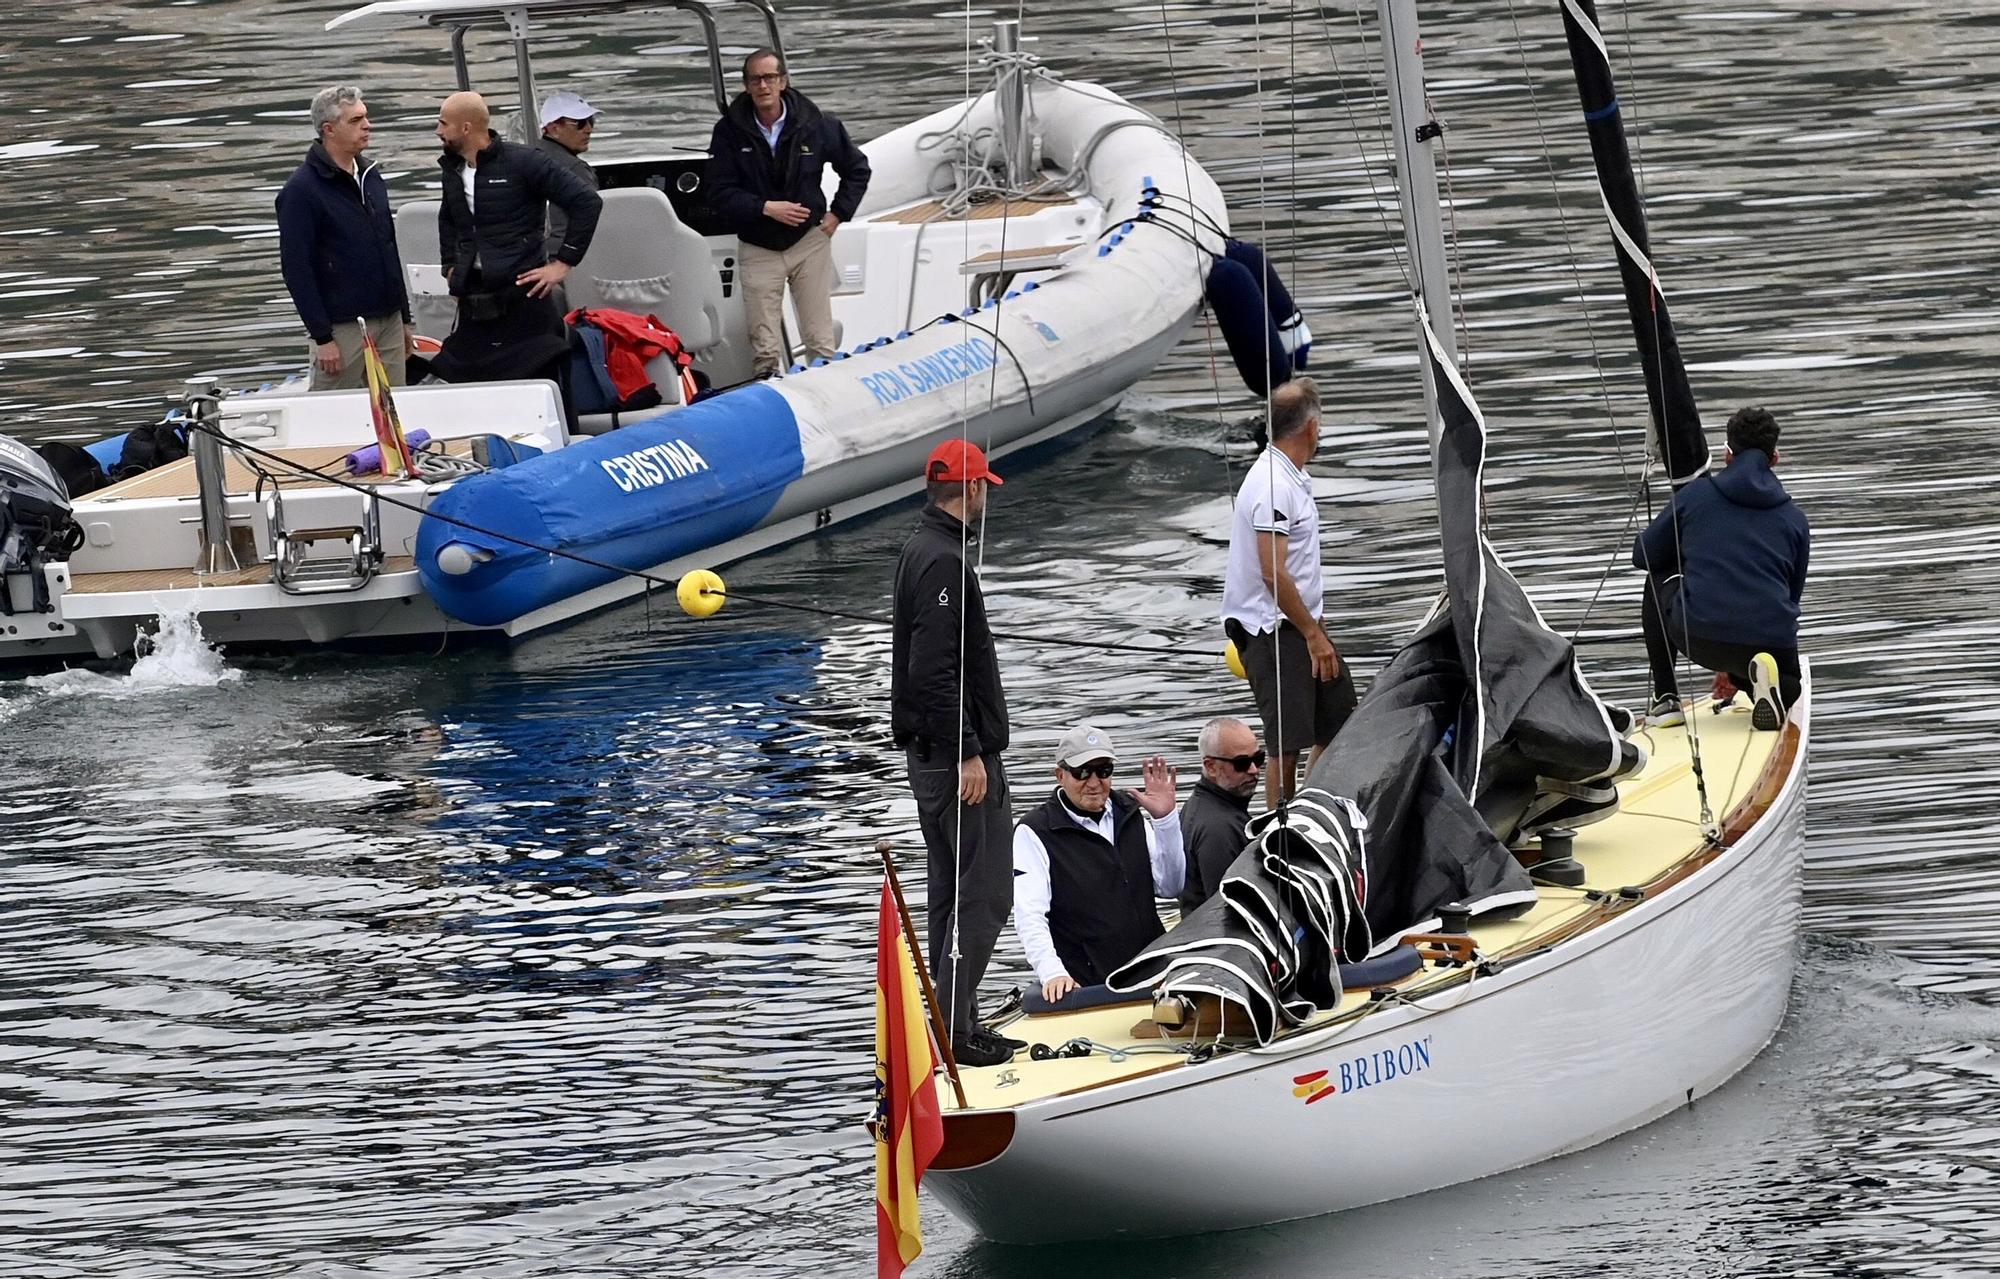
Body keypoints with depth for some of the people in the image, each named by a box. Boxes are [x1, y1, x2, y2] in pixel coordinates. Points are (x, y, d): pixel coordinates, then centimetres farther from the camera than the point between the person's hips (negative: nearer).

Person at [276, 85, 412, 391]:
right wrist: (322, 337, -17)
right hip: (343, 328, -7)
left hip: (388, 321, 7)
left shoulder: (371, 176, 13)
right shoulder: (302, 189, -11)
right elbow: (296, 269, -13)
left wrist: (404, 318, 19)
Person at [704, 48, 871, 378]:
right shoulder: (730, 131, -6)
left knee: (820, 342, 0)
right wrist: (766, 208, -19)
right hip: (758, 249, 0)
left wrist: (837, 214, 4)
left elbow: (857, 168, 12)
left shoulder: (814, 124, -3)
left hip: (809, 242, 0)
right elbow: (720, 195, -8)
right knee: (764, 348, -2)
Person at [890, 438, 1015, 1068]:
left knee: (952, 890, 15)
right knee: (984, 891, -8)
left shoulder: (922, 550, 14)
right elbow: (936, 672, -25)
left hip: (932, 755, 11)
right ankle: (954, 1028, -9)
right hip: (957, 752, -11)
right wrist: (968, 755, -23)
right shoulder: (944, 562, -19)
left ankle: (951, 1025, 19)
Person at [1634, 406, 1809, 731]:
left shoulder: (1695, 494, 10)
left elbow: (1643, 555, 18)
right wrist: (1734, 667, 34)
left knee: (1659, 580, 32)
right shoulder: (1794, 517, 17)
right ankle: (1757, 674, -4)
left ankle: (1665, 700, 24)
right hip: (1773, 640, 1)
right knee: (1789, 689, 37)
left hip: (1700, 637, -1)